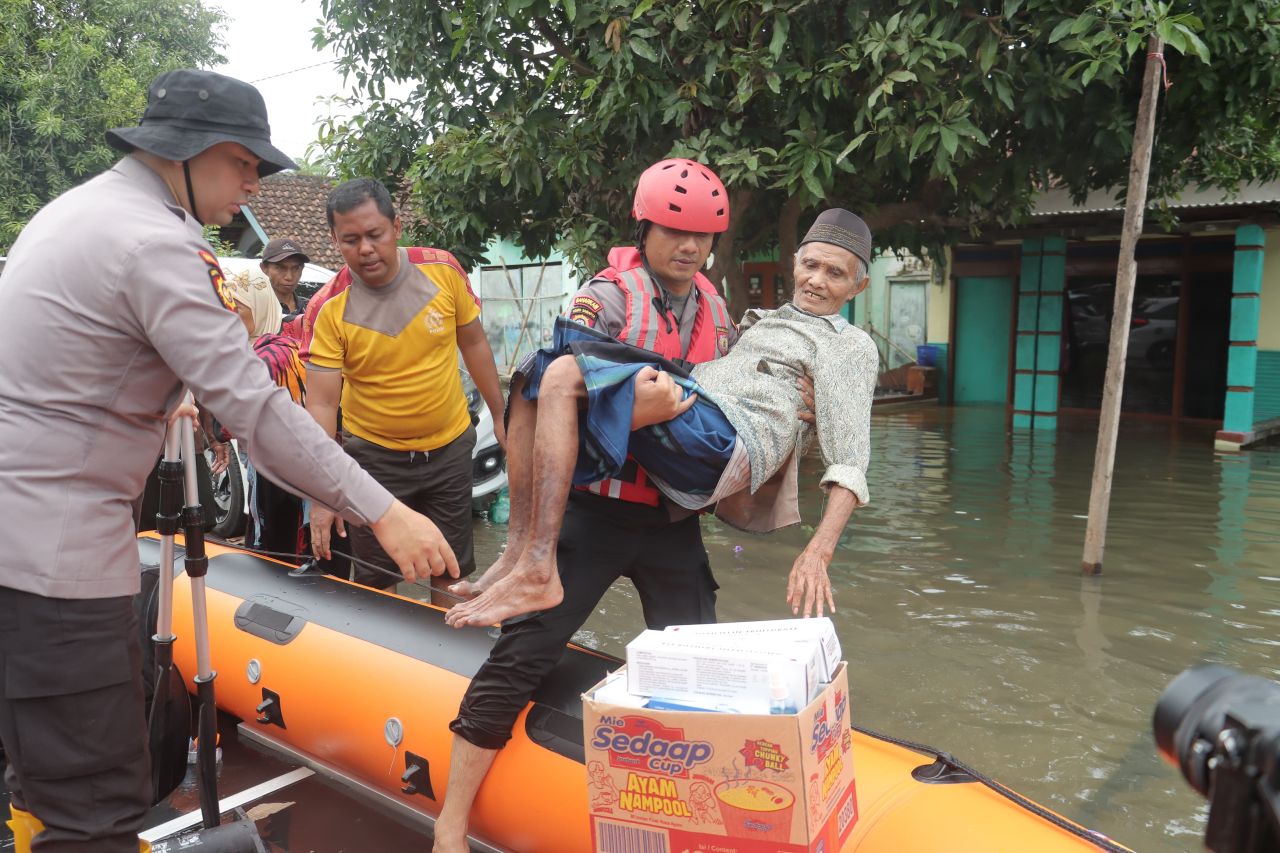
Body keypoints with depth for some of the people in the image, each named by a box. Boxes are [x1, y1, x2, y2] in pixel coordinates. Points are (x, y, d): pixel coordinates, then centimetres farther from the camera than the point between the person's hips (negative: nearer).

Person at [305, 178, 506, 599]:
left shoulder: (443, 270, -10)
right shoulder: (330, 310, -14)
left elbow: (474, 343, 4)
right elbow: (321, 404, -15)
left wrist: (500, 415, 7)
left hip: (450, 449, 2)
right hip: (375, 456, -1)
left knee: (451, 573, 12)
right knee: (376, 582, 8)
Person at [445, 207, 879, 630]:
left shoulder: (852, 345, 10)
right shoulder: (766, 319, 34)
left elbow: (850, 465, -3)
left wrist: (819, 552, -16)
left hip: (725, 438, -9)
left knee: (564, 376, -25)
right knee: (535, 375, 4)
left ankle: (537, 573, -30)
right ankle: (518, 551, -7)